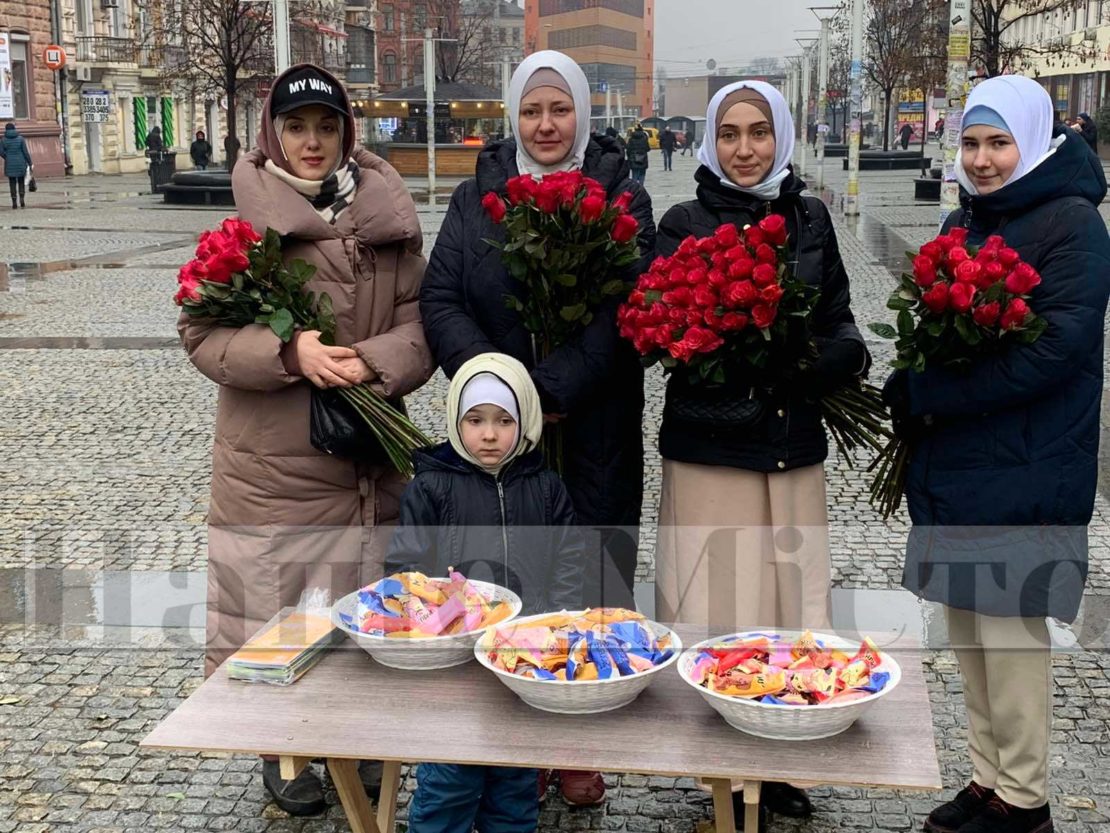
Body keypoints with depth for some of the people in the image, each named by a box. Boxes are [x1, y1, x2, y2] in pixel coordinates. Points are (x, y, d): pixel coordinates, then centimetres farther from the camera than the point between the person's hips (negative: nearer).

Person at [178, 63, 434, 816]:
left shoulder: (389, 219, 3)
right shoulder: (242, 224, -3)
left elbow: (420, 325, 3)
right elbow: (202, 333, -5)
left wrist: (373, 363, -17)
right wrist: (289, 353, -20)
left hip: (371, 458, 2)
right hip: (271, 464, -2)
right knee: (273, 607, 6)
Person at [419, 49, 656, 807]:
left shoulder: (621, 197, 2)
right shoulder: (476, 197, 7)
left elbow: (625, 308, -10)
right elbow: (441, 300, -2)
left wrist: (555, 390, -21)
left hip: (594, 434, -1)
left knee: (585, 578, 5)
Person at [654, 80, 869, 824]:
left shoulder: (811, 217, 10)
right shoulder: (686, 223, 0)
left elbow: (839, 318, 10)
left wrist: (842, 356, -13)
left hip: (795, 444, 3)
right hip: (711, 445, -3)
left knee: (790, 600, 8)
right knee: (720, 607, 0)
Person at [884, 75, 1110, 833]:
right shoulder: (963, 223, 14)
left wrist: (929, 397, -18)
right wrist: (911, 390, -4)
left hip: (1023, 471, -7)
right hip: (952, 464, 8)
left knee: (1010, 627, -1)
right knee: (967, 621, 13)